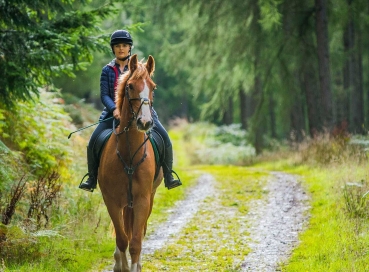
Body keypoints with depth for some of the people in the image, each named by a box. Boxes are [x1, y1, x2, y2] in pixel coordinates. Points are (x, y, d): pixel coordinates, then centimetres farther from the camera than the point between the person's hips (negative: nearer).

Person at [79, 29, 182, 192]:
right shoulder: (107, 71, 5)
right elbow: (104, 95, -2)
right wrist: (114, 109, -21)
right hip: (114, 113, 0)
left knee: (164, 138, -16)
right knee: (93, 142, -15)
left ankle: (168, 177, -5)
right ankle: (91, 179, -1)